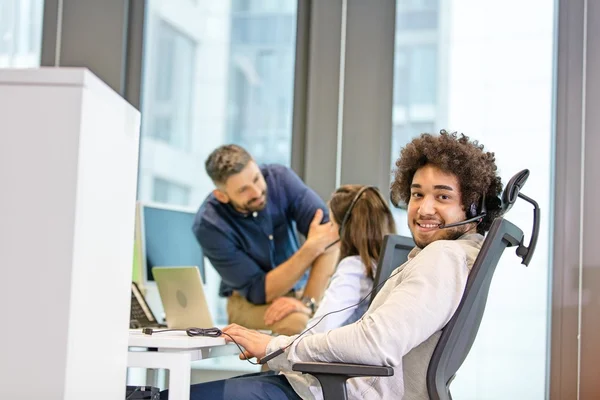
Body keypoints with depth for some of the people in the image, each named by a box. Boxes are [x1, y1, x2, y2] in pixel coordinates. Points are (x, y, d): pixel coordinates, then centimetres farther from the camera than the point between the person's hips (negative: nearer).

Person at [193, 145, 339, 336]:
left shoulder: (280, 178, -17)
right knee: (297, 322, -35)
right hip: (249, 301, -3)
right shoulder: (208, 224, -23)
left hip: (300, 290, 3)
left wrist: (308, 301, -34)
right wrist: (312, 247, -32)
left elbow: (331, 233, -23)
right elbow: (259, 291, -22)